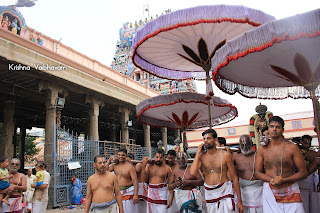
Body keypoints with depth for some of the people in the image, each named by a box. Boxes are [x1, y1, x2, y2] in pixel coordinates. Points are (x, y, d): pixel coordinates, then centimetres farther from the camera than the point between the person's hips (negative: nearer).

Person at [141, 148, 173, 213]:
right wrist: (143, 166, -15)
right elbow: (144, 180, -6)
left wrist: (171, 198, -4)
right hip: (151, 192, 3)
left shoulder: (167, 168, -3)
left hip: (162, 193, -3)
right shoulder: (149, 166, 2)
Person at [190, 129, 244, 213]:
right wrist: (198, 152, -11)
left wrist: (239, 201, -3)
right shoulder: (201, 156, 0)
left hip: (224, 191, -2)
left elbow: (234, 178, -2)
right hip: (209, 193, 2)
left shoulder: (225, 155, -5)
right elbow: (193, 173, -18)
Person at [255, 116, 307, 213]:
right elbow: (257, 172, 7)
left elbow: (303, 173, -1)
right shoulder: (262, 149, 3)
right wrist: (271, 180, -13)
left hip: (291, 193, -1)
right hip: (269, 191, 1)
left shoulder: (292, 148, -2)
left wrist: (283, 180, -15)